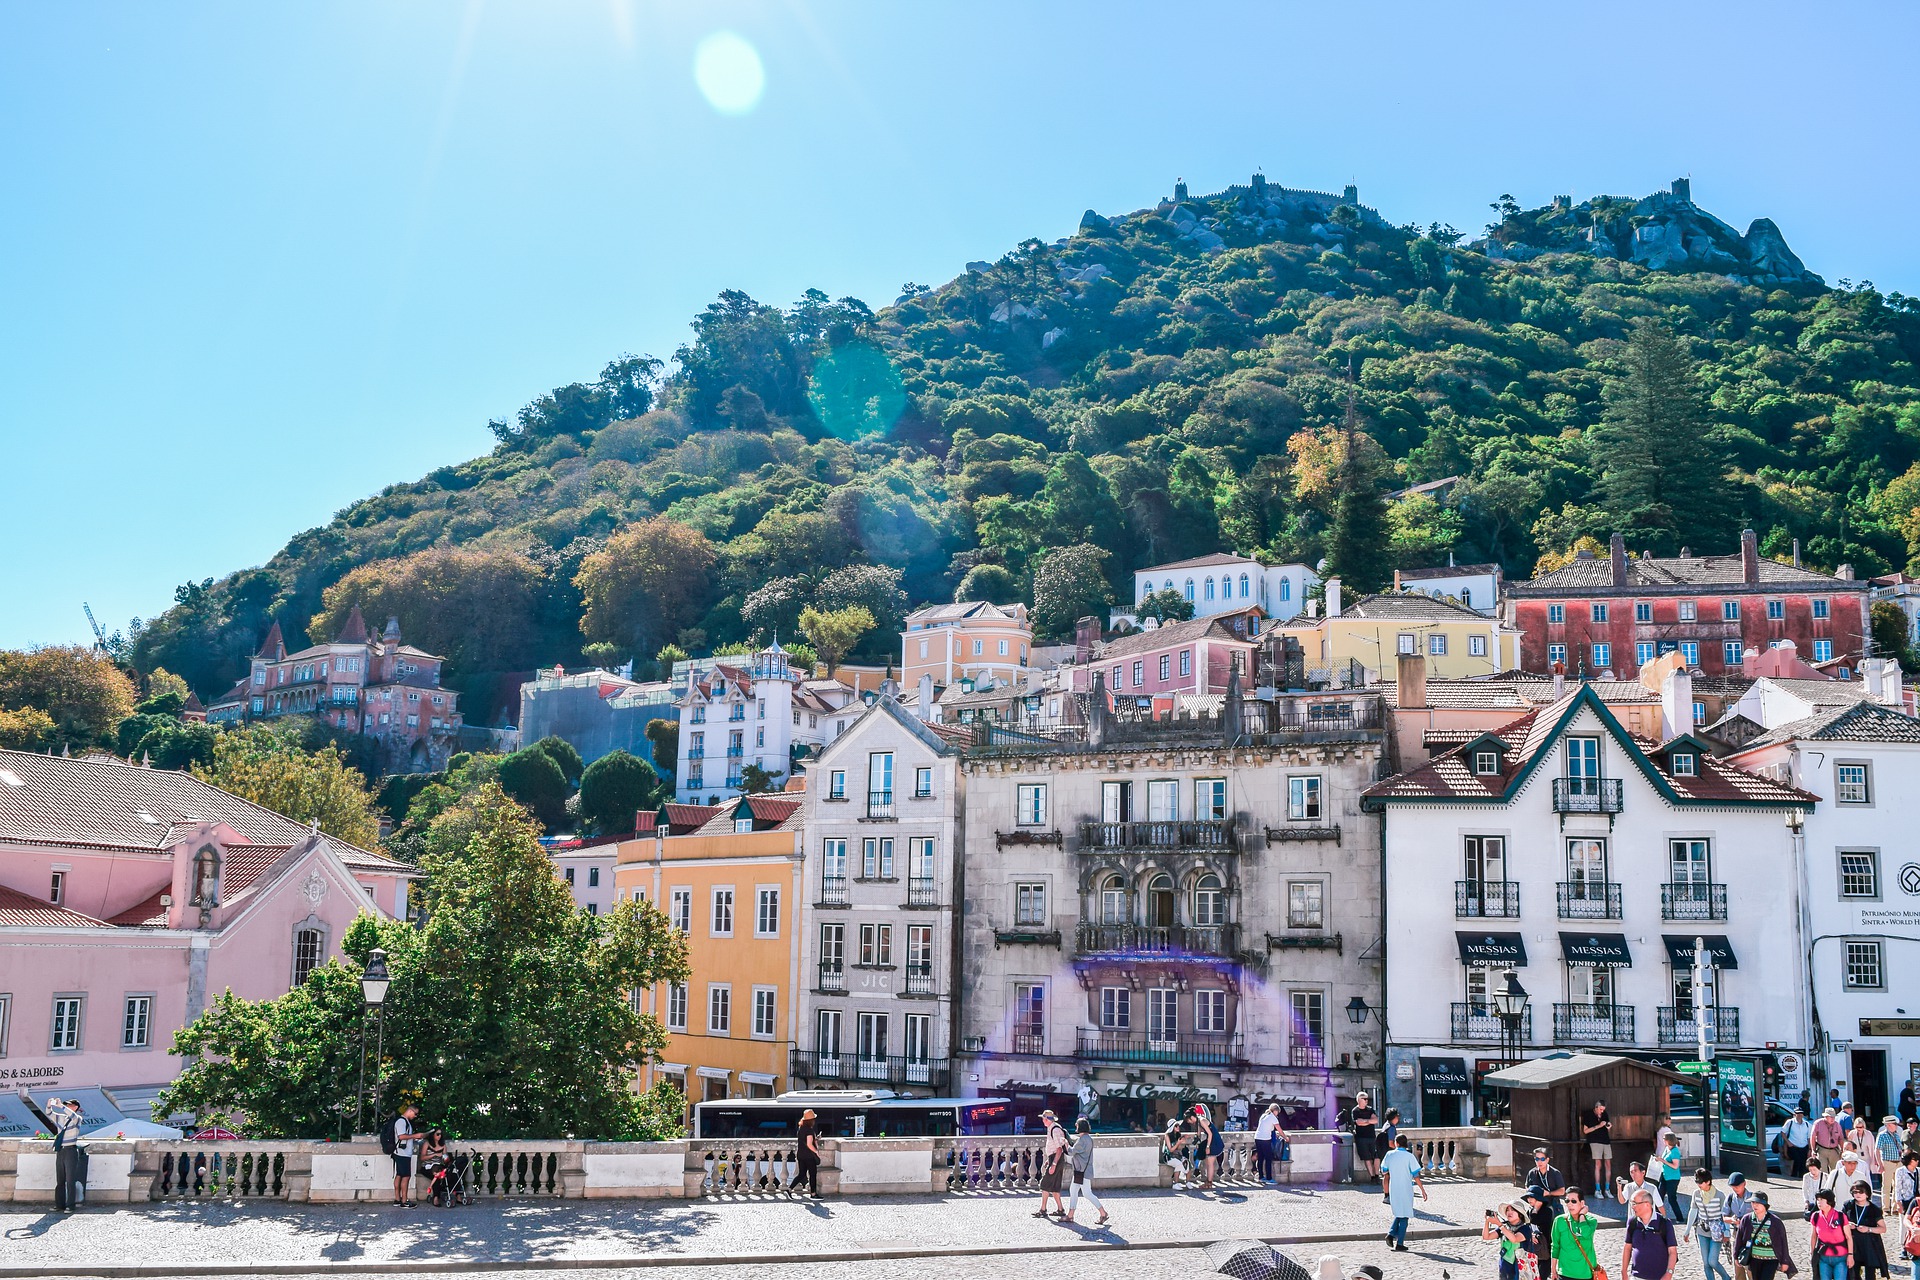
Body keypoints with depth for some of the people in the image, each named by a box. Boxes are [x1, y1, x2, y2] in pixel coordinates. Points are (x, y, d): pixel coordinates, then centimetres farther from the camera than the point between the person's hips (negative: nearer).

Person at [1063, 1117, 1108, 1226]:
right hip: (1080, 1170, 10)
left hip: (1084, 1171, -10)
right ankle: (1070, 1215, 14)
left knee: (1087, 1194, -7)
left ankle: (1103, 1213, 0)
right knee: (1073, 1192, 11)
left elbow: (1072, 1152, -17)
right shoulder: (1088, 1138, 13)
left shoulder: (1082, 1139, -19)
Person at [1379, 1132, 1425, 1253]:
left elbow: (1384, 1172, 13)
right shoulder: (1409, 1156, -11)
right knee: (1404, 1216, 4)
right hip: (1406, 1189, -4)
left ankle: (1391, 1234, 3)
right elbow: (1416, 1176, -11)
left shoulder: (1389, 1155, 0)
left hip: (1393, 1190, 4)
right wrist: (1422, 1190, -2)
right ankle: (1399, 1244, 1)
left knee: (1399, 1213, 21)